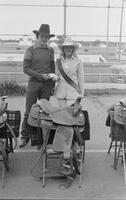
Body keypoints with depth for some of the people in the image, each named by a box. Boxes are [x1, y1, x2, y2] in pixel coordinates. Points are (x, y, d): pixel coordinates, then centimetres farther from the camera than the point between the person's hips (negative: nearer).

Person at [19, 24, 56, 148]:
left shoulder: (50, 51, 11)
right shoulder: (30, 50, 1)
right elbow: (26, 69, -4)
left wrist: (52, 85, 12)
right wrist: (40, 75, -13)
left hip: (46, 84, 3)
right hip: (33, 83, -2)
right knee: (29, 111, 0)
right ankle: (25, 136, 10)